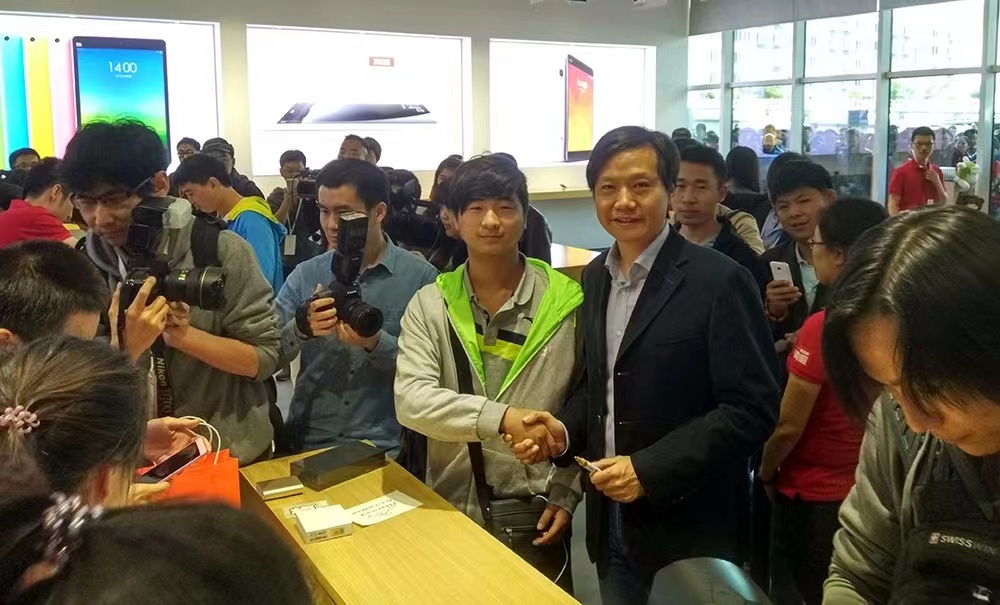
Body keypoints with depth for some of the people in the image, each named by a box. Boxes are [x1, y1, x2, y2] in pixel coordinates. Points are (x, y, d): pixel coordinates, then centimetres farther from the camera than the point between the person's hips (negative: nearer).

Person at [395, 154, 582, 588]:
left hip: (535, 512, -1)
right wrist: (502, 416, -28)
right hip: (452, 509, 2)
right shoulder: (429, 304, -4)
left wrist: (567, 495, -5)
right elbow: (411, 401, -16)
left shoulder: (567, 301, -6)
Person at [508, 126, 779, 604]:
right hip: (611, 524, 6)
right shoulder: (596, 277, 5)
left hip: (690, 533, -6)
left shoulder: (719, 282, -16)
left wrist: (650, 470, -23)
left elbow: (752, 409, -18)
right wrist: (564, 430, -5)